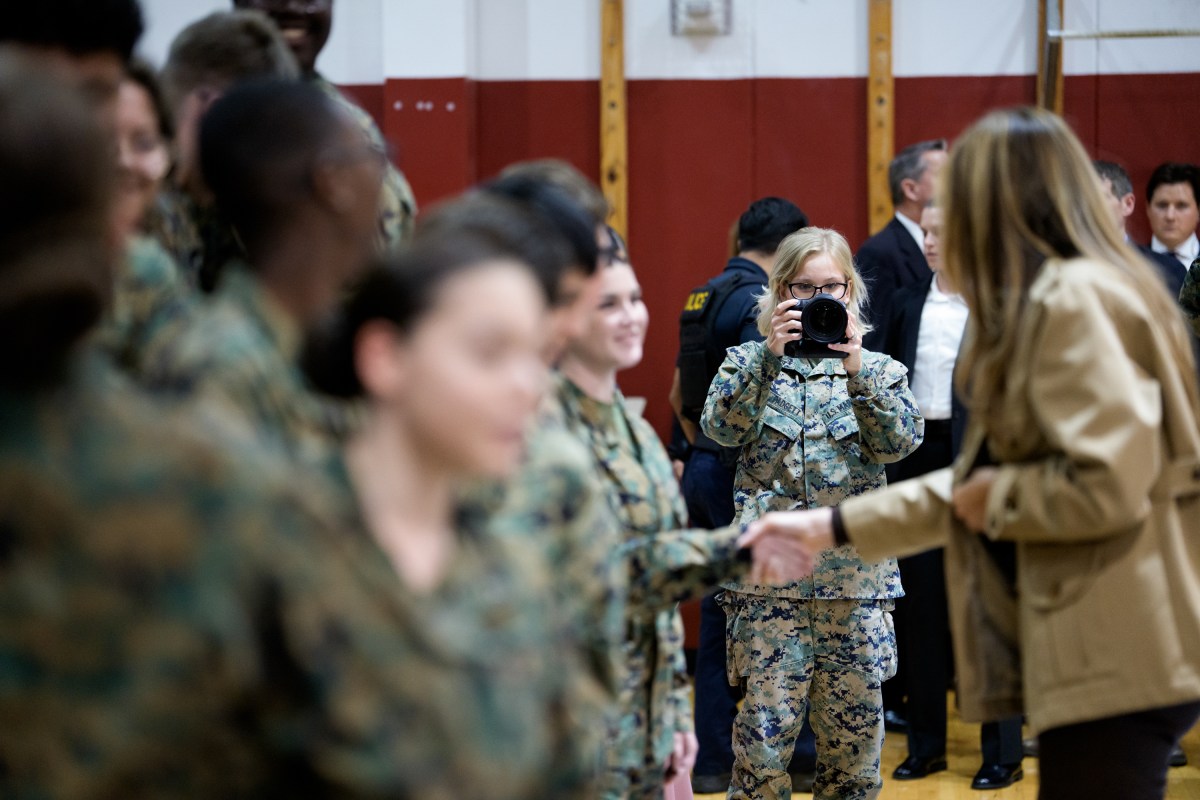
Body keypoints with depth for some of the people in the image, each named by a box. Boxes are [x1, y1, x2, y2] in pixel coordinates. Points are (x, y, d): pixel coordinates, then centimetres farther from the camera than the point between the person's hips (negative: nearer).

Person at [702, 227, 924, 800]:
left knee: (855, 720, 6)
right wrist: (769, 356, -18)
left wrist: (856, 366, -17)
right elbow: (722, 428, -9)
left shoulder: (876, 367, 9)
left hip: (855, 573, 1)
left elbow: (901, 441, -6)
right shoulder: (750, 361, 8)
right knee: (767, 720, -5)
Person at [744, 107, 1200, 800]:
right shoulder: (1051, 305, 18)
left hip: (1116, 664, -10)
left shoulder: (1075, 301, -14)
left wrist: (997, 500, -8)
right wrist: (836, 526, 20)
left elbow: (1108, 486, -24)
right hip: (1109, 657, 10)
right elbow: (981, 480, 21)